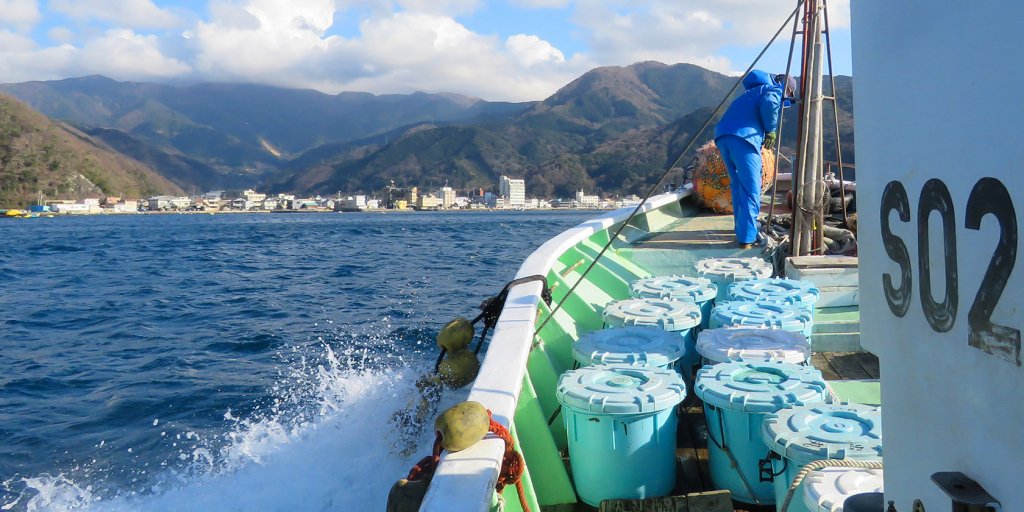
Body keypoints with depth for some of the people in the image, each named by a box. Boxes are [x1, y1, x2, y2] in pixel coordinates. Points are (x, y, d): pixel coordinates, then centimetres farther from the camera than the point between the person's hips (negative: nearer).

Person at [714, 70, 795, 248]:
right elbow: (769, 103, -11)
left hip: (722, 136, 8)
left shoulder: (754, 91, 36)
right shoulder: (775, 90, 12)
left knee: (738, 186, 20)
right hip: (743, 137, -8)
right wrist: (771, 130, 0)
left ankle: (742, 230, 26)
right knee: (751, 189, -6)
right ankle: (747, 238, -12)